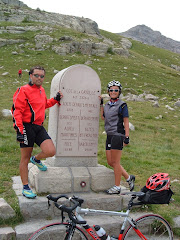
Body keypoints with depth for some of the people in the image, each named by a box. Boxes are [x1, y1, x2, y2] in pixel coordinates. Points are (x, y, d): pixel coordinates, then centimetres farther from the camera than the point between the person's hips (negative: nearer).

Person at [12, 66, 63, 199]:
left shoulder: (41, 90, 16)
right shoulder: (24, 90, -8)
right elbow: (16, 110, -12)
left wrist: (55, 99, 18)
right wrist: (19, 130, -19)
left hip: (39, 127, 6)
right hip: (27, 127, -6)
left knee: (51, 151, -11)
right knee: (25, 158, 3)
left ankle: (36, 159, 24)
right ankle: (25, 188, 16)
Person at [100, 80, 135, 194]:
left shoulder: (122, 105, -5)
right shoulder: (107, 105, 15)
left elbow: (126, 122, -7)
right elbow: (103, 117, 26)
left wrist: (127, 137, -14)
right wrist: (101, 104, 21)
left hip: (118, 135, -8)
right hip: (109, 135, 8)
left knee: (115, 162, -4)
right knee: (110, 162, 9)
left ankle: (117, 187, 7)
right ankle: (129, 178, 24)